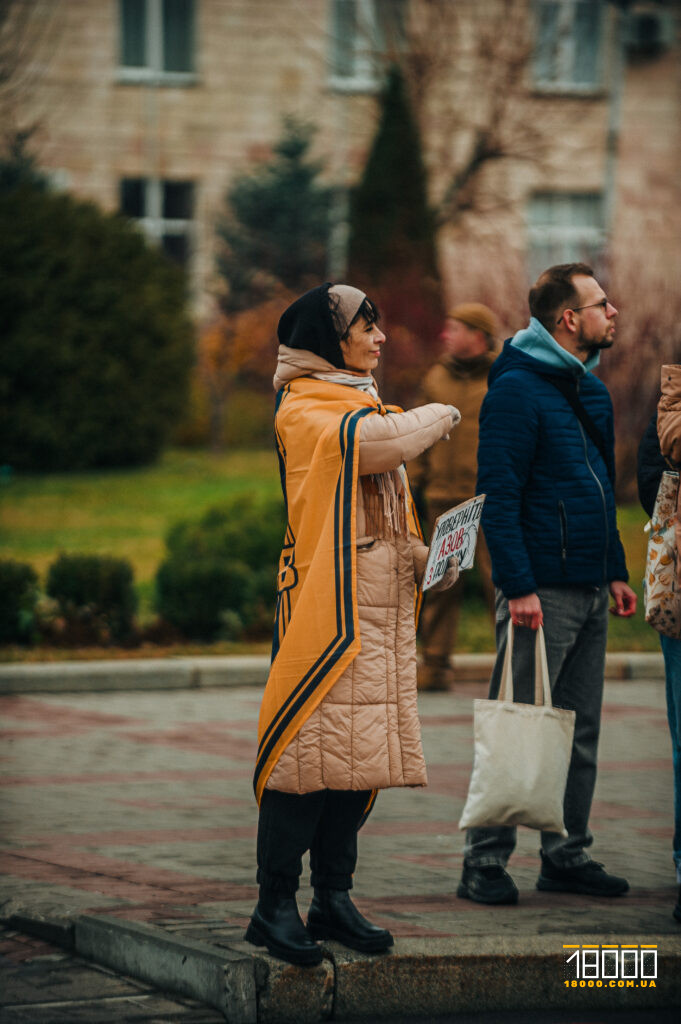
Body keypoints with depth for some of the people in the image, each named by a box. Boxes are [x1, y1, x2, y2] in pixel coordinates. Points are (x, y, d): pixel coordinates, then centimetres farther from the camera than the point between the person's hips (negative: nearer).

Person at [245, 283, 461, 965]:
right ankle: (274, 906, -8)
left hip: (380, 605, 8)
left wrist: (426, 559, 9)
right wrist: (436, 417, -6)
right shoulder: (302, 409, -5)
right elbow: (369, 443, -24)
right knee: (314, 747, -12)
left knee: (358, 753, 6)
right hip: (327, 603, -8)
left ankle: (333, 900, 11)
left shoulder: (362, 404, 23)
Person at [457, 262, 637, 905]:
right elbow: (498, 493, -15)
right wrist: (518, 585, -21)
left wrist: (616, 570, 16)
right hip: (542, 588, -8)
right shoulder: (516, 389, -11)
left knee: (579, 730, 11)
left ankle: (567, 855, 19)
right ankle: (485, 861, -1)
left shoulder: (591, 391, 16)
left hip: (590, 590, 8)